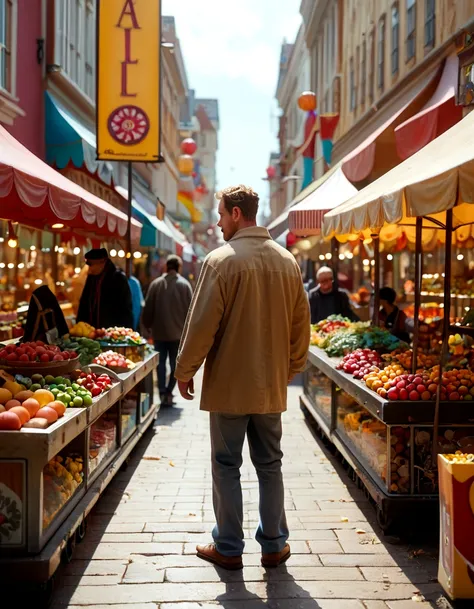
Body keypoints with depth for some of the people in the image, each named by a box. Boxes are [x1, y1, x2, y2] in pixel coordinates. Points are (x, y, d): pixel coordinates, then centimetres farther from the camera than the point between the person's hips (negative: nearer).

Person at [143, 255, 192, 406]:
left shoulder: (156, 284, -1)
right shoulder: (184, 284, -6)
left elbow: (148, 308, 2)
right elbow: (190, 308, -5)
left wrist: (148, 326, 14)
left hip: (159, 331, 1)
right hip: (178, 332, -1)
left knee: (161, 362, 10)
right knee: (175, 363, 10)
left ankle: (162, 392, 2)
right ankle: (169, 392, 5)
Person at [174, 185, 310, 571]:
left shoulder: (222, 261, -13)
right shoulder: (288, 262, 3)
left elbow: (202, 325, -13)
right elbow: (301, 325, 8)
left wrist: (185, 371, -1)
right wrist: (291, 369, 19)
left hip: (229, 384, -5)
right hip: (272, 385, 5)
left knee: (226, 466, 7)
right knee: (270, 465, 14)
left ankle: (229, 549, 16)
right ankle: (274, 546, 21)